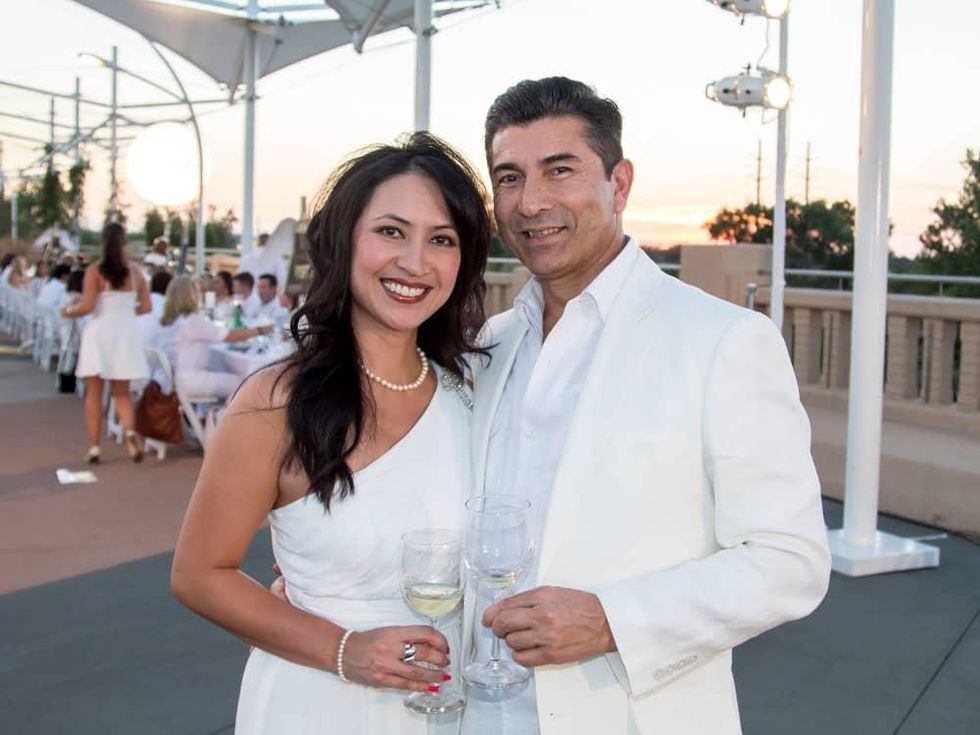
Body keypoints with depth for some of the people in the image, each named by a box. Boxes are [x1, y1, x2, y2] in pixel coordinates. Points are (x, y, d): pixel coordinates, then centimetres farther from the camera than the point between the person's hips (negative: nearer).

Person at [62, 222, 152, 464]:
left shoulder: (94, 270, -6)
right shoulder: (135, 272, 4)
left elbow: (87, 306, -12)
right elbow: (146, 307, 5)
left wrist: (68, 312, 7)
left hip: (100, 332, -2)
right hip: (126, 333, 3)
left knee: (94, 393, 8)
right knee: (122, 392, 12)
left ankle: (94, 447, 7)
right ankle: (130, 431, -14)